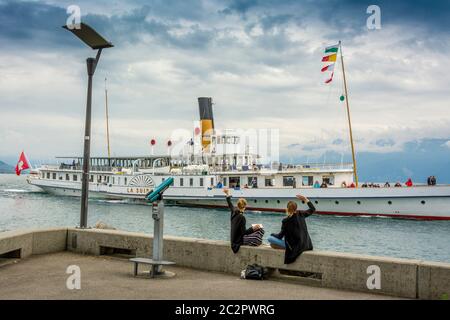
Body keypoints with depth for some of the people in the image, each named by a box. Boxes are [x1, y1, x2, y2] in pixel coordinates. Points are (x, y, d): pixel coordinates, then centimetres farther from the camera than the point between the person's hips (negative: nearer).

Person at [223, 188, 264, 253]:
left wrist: (228, 194, 34)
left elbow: (230, 205, 21)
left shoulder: (234, 212, -1)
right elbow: (244, 232, -21)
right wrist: (253, 228, -27)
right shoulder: (241, 217, -23)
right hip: (239, 241, -9)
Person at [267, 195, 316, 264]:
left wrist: (273, 234, 14)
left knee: (270, 238, -7)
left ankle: (288, 248, -8)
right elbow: (313, 209, 14)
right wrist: (305, 199, 15)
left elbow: (280, 236, -6)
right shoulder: (301, 214, -3)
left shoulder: (286, 221, -14)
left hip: (294, 246, -6)